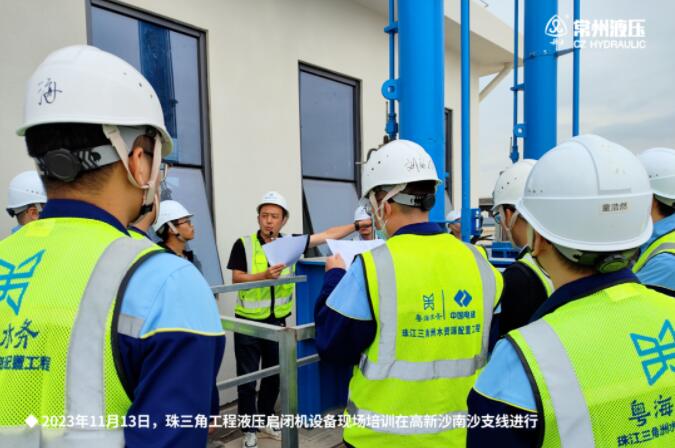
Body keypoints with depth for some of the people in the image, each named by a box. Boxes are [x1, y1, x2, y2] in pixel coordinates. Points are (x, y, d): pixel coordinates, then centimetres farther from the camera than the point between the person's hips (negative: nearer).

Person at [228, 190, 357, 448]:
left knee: (274, 375, 16)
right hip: (248, 322, -3)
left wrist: (357, 226, -5)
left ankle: (265, 419, 37)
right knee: (247, 378, 6)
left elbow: (328, 235, 0)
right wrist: (265, 276, -27)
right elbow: (236, 279, -12)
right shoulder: (244, 244, -9)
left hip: (277, 321, 3)